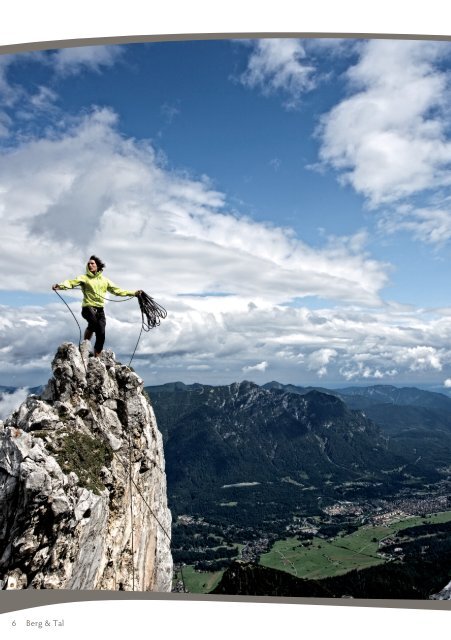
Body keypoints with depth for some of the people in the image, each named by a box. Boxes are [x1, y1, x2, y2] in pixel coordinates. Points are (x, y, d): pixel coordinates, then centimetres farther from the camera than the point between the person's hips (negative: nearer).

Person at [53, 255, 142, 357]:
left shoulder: (104, 280, 16)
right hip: (88, 307, -4)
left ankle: (96, 358, 13)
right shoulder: (84, 278, 5)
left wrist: (134, 293, 15)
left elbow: (117, 290, 19)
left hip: (100, 309, 4)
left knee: (101, 335, 0)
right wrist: (60, 285, -32)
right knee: (93, 322, -34)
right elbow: (72, 283, -12)